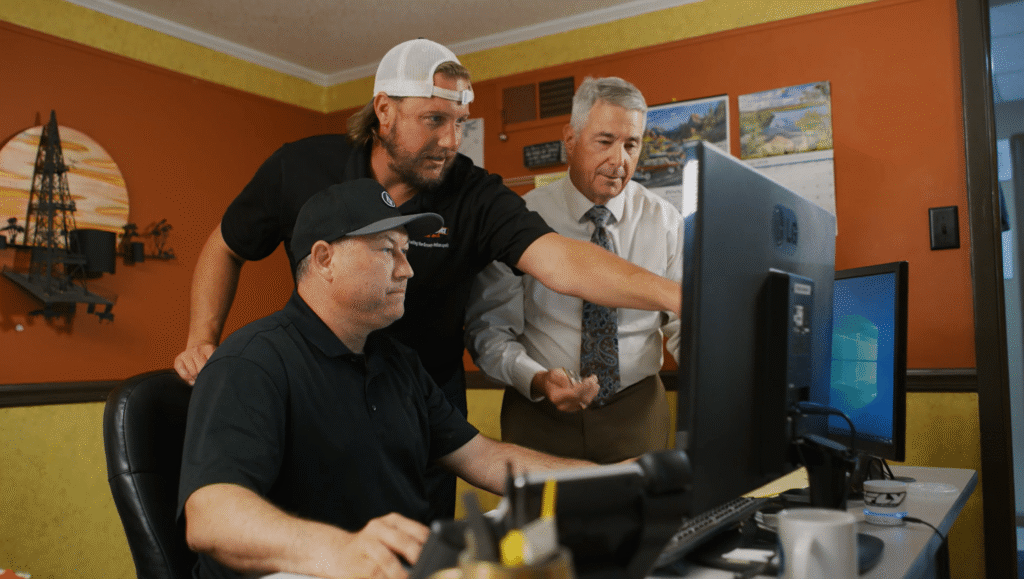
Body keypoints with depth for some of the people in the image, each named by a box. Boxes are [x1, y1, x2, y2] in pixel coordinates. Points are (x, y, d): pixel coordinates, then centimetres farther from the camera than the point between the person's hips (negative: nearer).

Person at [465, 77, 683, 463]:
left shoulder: (665, 221, -1)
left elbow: (685, 323, -1)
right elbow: (489, 329, -9)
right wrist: (537, 380, -26)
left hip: (636, 414, 2)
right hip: (539, 415, -1)